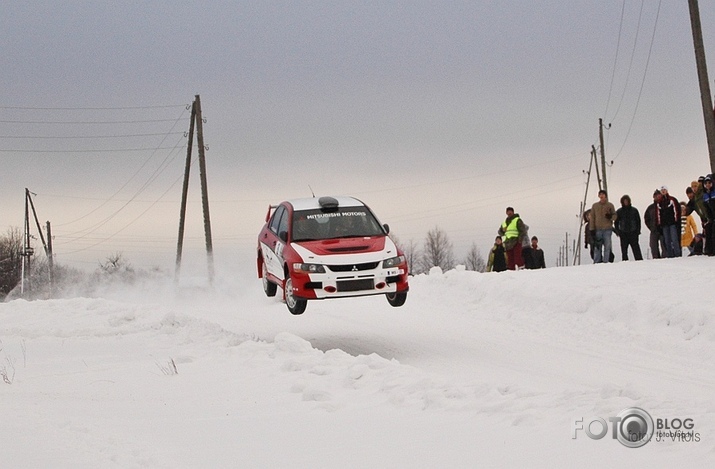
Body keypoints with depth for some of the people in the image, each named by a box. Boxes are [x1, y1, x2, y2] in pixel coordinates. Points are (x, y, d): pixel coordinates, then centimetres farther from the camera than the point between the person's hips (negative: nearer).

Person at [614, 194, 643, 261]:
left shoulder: (634, 210, 7)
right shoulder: (619, 211, 8)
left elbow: (638, 221, 10)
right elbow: (616, 222, 11)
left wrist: (638, 230, 0)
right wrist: (617, 231, -1)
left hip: (633, 233, -1)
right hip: (623, 233, 1)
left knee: (636, 248, -8)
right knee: (624, 249, 1)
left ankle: (639, 261, -10)